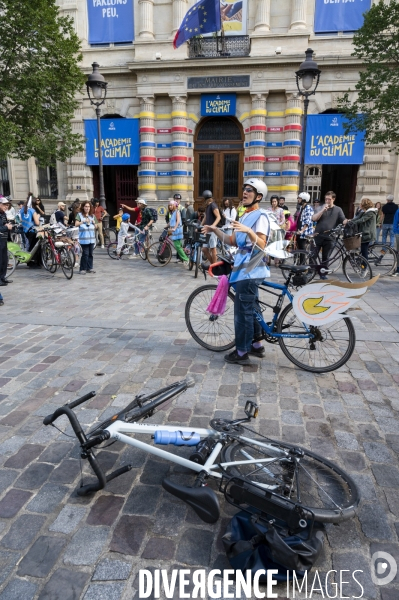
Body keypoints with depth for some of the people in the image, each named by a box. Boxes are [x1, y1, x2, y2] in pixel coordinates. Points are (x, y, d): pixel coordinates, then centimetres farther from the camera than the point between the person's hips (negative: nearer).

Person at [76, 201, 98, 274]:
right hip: (84, 238, -4)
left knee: (90, 254, 6)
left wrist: (94, 223, -3)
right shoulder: (79, 215, 3)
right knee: (85, 254, -8)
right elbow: (76, 224, -10)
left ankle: (89, 268, 15)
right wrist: (83, 221, -24)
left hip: (92, 238, 5)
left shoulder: (92, 216, 16)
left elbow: (96, 227, 17)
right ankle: (82, 269, 0)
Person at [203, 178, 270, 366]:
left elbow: (262, 245, -21)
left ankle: (242, 353, 3)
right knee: (249, 308, 16)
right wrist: (215, 230, 5)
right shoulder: (245, 216, 18)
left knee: (242, 311, -6)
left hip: (250, 271, -10)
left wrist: (249, 231, -36)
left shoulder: (261, 216, -11)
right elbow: (233, 241, 15)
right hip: (243, 269, 10)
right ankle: (256, 345, 28)